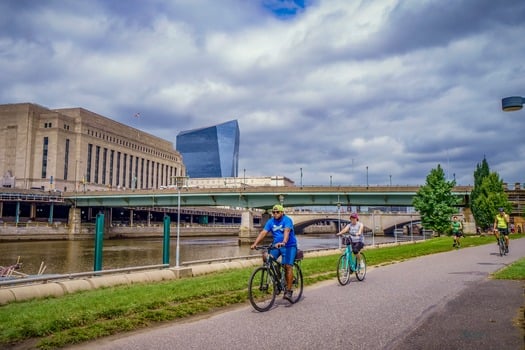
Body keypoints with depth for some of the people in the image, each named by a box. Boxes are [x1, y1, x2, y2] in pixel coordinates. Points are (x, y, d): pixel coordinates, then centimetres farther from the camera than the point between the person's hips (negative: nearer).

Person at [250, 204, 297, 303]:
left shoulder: (287, 220, -14)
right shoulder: (271, 221, 2)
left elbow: (286, 231, -31)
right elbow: (263, 232, -8)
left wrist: (283, 242, -50)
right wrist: (255, 243, -22)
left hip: (289, 246, -5)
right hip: (276, 245, 5)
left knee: (288, 266, -17)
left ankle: (288, 291, -13)